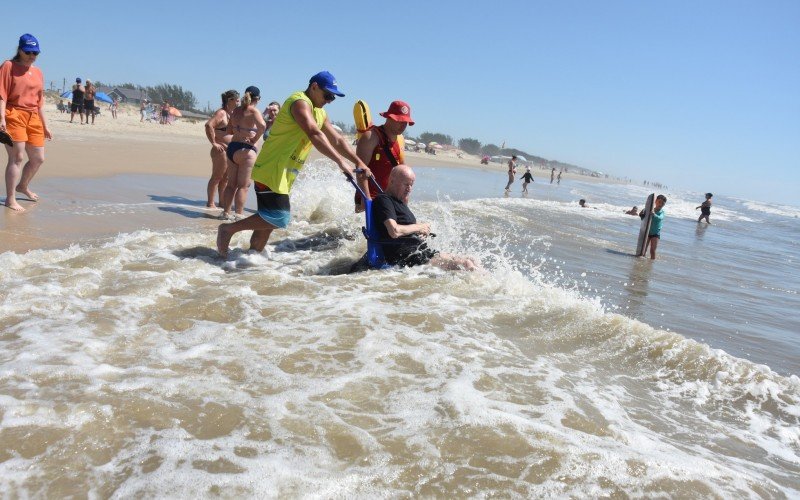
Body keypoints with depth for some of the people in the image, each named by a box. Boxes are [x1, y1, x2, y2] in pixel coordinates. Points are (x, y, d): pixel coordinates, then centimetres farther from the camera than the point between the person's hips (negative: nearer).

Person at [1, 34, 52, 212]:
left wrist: (45, 126, 18)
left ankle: (23, 186, 36)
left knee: (38, 158, 12)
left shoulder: (38, 72, 17)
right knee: (17, 157, -11)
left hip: (33, 117, 7)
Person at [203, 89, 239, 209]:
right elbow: (208, 125, -25)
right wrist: (214, 143, -22)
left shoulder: (232, 114, 16)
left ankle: (222, 202, 22)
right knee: (216, 177, -3)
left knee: (225, 178, 13)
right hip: (221, 150, -9)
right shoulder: (221, 113, -11)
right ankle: (210, 203, 3)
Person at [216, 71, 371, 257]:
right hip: (271, 170, -10)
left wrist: (358, 162, 10)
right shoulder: (300, 103, -13)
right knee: (278, 218, -16)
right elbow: (315, 135, -27)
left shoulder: (320, 113, 18)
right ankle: (228, 229, -5)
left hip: (284, 174, 10)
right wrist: (340, 162, -32)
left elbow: (337, 140, 20)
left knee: (269, 220, 11)